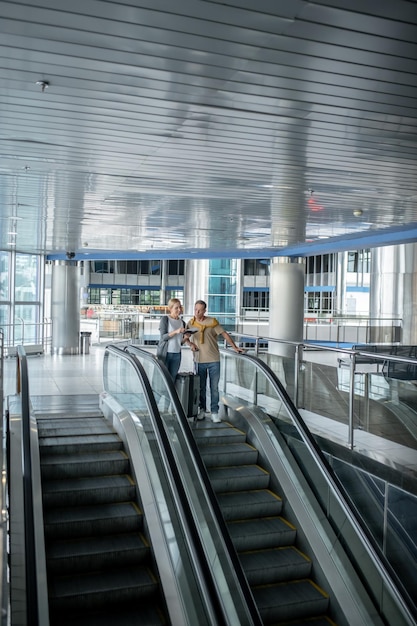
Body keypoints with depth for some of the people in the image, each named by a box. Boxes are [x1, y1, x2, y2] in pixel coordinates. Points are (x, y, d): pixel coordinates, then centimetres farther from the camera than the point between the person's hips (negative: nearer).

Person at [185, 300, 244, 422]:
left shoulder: (212, 322, -5)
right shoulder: (190, 323, 3)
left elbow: (224, 334, -3)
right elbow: (186, 338, 16)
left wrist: (235, 347, -9)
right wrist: (190, 344, -5)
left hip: (214, 360, -2)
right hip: (199, 360, 2)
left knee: (214, 387, 1)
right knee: (201, 387, 12)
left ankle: (214, 412, 7)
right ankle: (202, 410, 24)